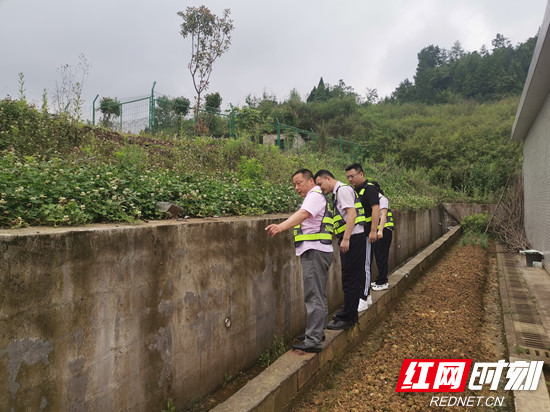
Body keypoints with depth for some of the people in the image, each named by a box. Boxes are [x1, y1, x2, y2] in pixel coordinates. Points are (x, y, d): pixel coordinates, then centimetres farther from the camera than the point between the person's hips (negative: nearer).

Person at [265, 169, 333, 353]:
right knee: (319, 295, 17)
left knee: (314, 296, -12)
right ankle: (317, 332, 28)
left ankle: (313, 340, -12)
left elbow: (303, 214, -28)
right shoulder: (315, 197, 25)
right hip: (315, 252, 11)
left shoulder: (315, 195, -9)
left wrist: (281, 227, -41)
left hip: (314, 251, -11)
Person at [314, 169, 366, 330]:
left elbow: (352, 214, -20)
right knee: (353, 278, 16)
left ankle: (347, 318, 3)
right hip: (349, 239, 10)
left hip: (353, 238, -10)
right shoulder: (337, 193, 20)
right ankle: (351, 314, 26)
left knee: (350, 279, -4)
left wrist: (345, 239, -23)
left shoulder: (343, 189, -10)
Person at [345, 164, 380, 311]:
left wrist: (373, 231, -25)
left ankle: (363, 299, 0)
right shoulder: (356, 190, 18)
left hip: (366, 234, -9)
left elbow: (376, 209, -19)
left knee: (364, 265, -6)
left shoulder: (369, 188, -9)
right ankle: (367, 295, 23)